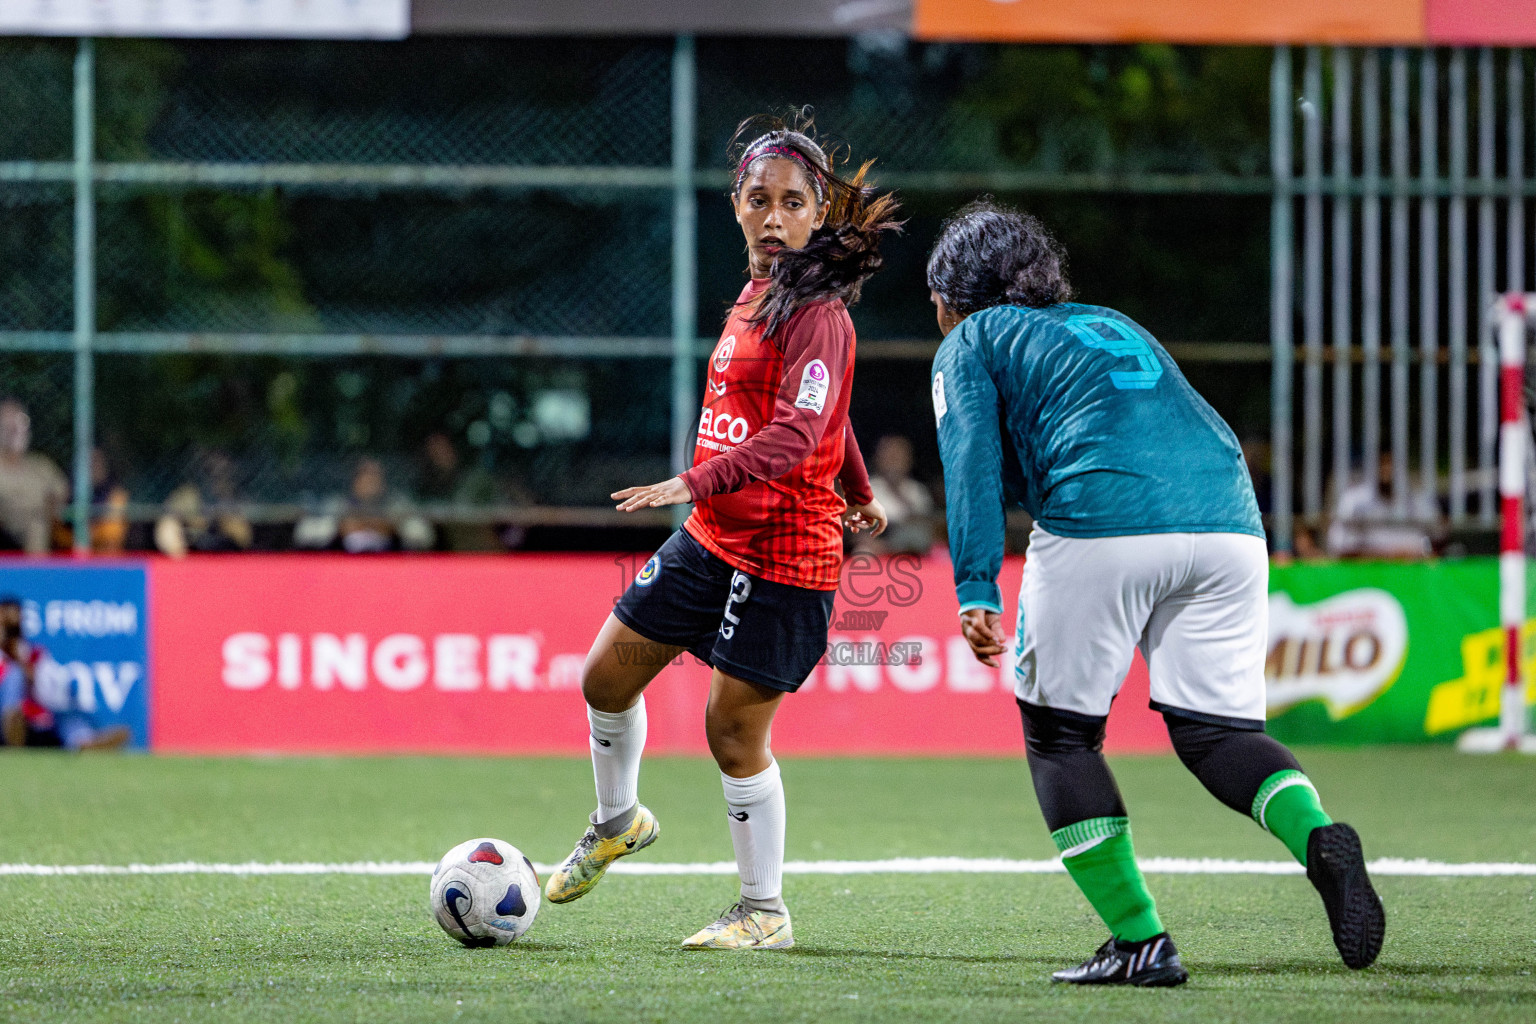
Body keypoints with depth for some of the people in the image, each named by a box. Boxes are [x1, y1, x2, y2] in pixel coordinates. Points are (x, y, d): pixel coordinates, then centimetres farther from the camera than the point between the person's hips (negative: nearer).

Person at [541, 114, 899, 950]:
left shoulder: (816, 314, -16)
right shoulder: (757, 296, 11)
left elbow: (798, 433, -29)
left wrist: (693, 483, -39)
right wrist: (858, 494, 37)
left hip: (784, 553, -8)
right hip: (712, 538, 8)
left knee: (733, 730, -4)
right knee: (607, 675, 11)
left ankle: (763, 911, 10)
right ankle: (617, 821, 37)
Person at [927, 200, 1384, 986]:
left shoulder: (972, 342, 17)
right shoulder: (1114, 324, 35)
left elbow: (973, 463, 1)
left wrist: (976, 591, -8)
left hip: (1100, 523, -5)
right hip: (1229, 522, 5)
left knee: (1058, 732, 11)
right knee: (1217, 729, 11)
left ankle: (1138, 942, 2)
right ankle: (1319, 839, -20)